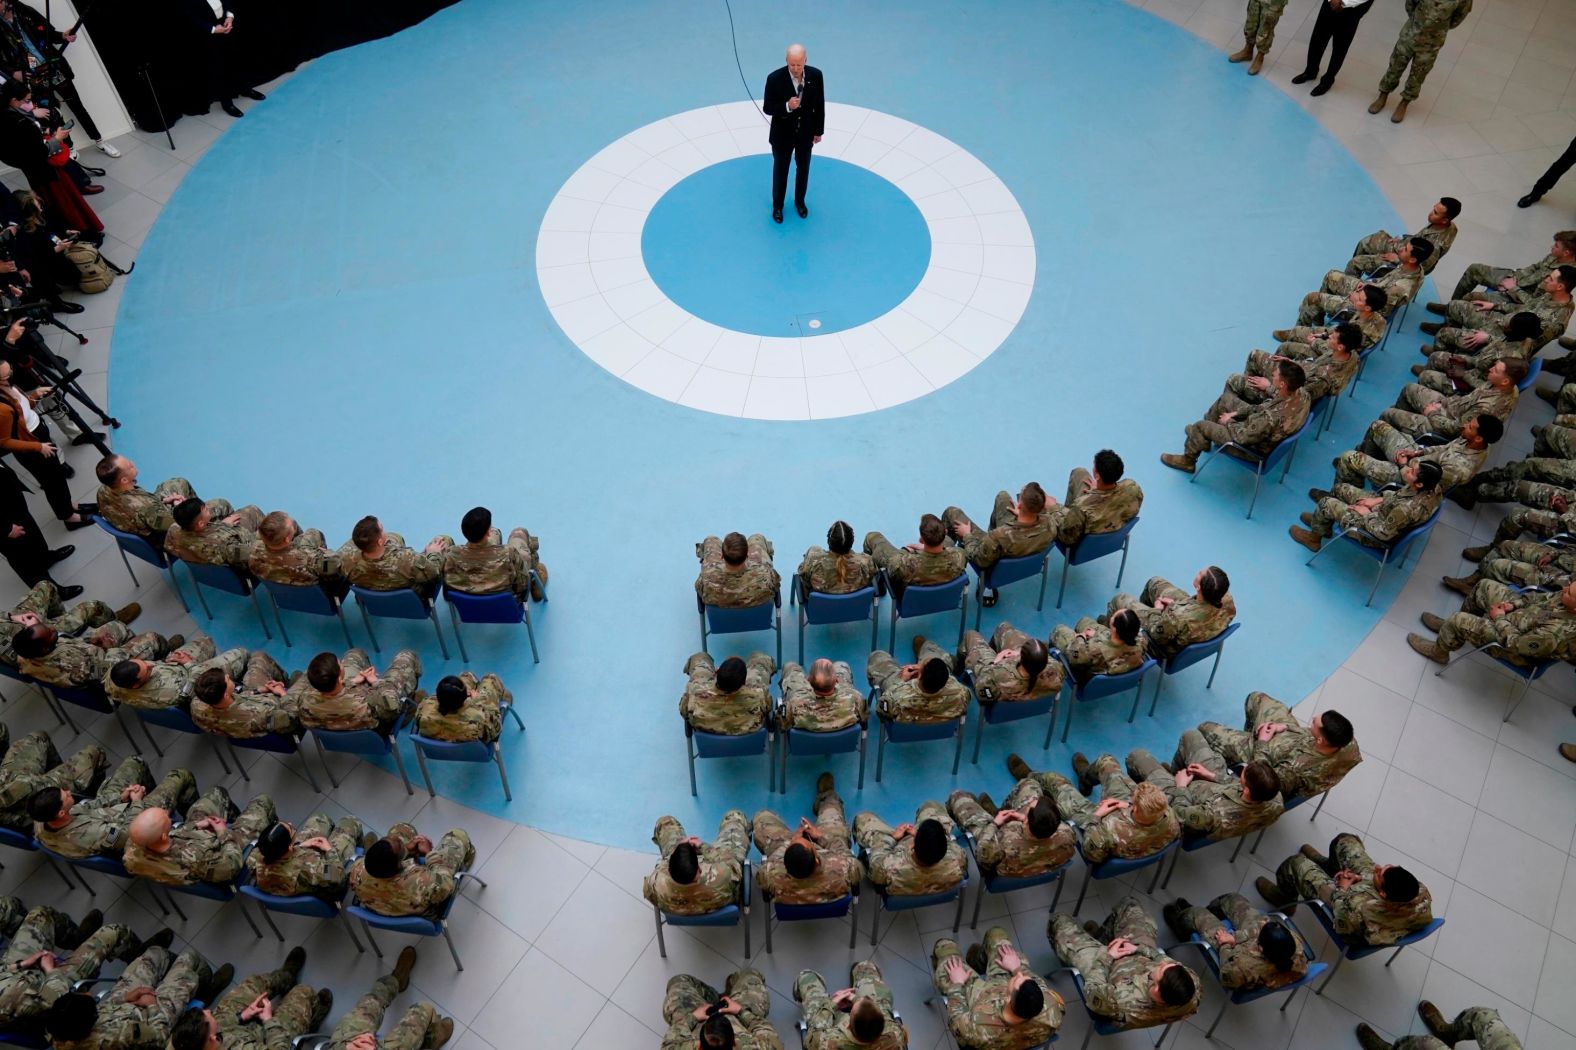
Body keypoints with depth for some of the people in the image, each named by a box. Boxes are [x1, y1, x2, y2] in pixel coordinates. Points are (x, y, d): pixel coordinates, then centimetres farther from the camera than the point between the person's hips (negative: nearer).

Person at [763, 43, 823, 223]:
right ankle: (777, 205, 35)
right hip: (783, 133, -2)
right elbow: (767, 108, -16)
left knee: (803, 169, 20)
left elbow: (819, 105, -3)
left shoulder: (815, 75, -16)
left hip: (806, 132, 2)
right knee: (780, 171, 15)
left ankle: (799, 201, 44)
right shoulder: (775, 78, -24)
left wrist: (819, 130, 4)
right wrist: (787, 106, -34)